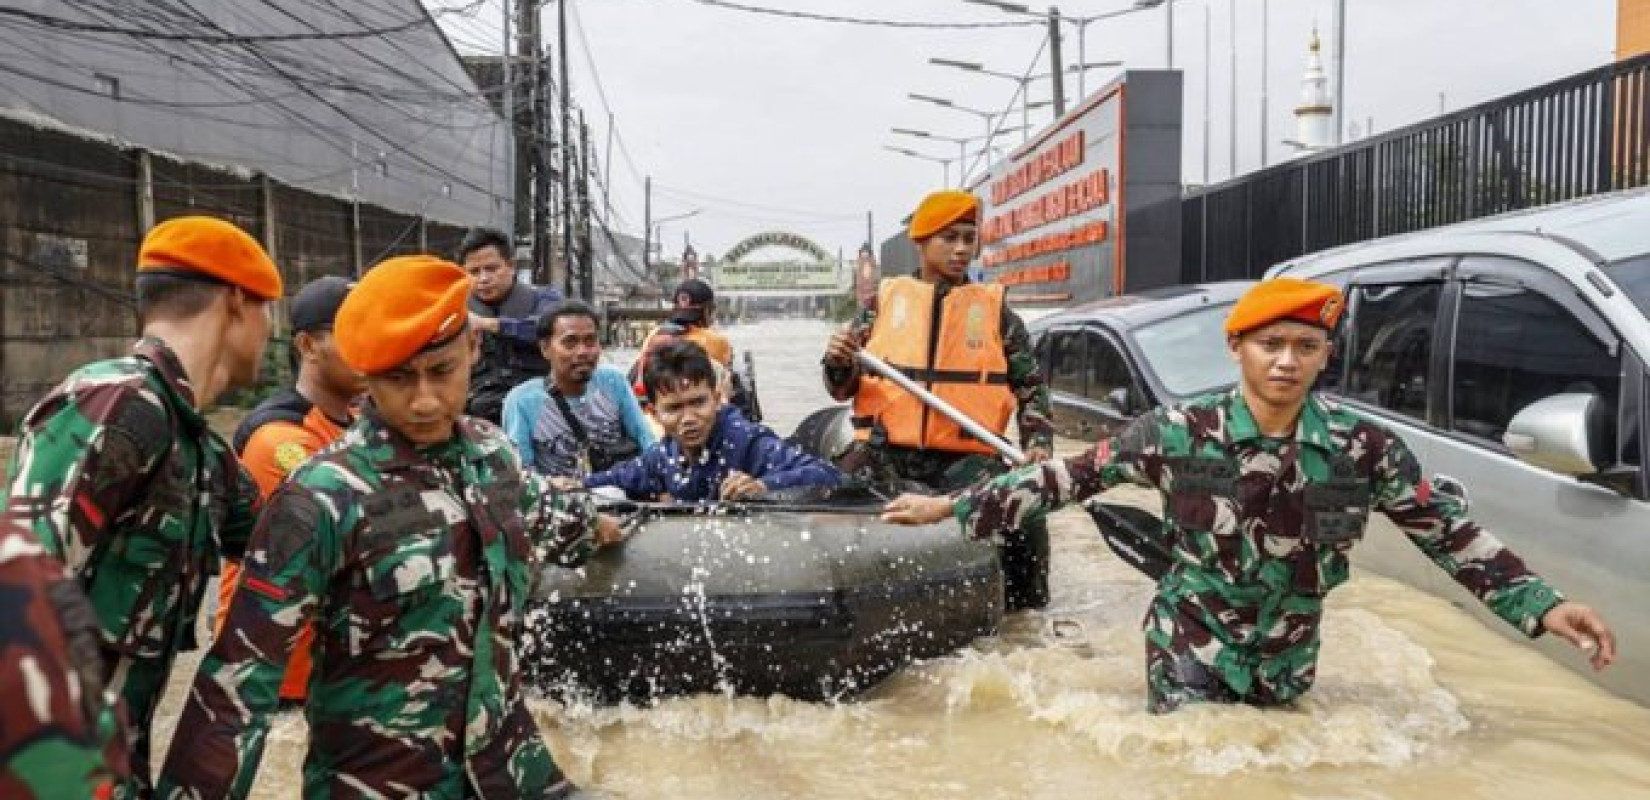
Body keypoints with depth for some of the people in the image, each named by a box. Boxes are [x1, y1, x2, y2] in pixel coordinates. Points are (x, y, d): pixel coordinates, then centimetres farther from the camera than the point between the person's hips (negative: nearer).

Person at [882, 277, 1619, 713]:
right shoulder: (1178, 433, -17)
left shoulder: (1364, 448, -11)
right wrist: (951, 507, -14)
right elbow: (1067, 479, -13)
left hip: (1287, 657, 3)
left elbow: (1448, 533, -2)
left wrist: (1543, 606, -10)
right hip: (1192, 643, -3)